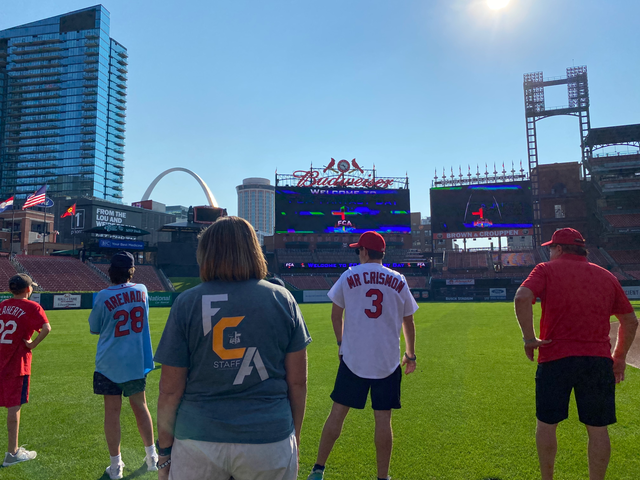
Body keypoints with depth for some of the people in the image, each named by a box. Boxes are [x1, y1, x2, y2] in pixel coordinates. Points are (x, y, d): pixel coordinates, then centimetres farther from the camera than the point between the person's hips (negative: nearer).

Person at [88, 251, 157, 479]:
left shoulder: (103, 297, -13)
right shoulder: (141, 290, -3)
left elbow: (94, 328, 1)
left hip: (110, 363, -3)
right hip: (136, 361, 3)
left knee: (112, 411, 7)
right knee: (140, 407, 16)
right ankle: (151, 456, 26)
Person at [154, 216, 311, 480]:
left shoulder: (186, 303, -7)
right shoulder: (283, 299, -4)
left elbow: (170, 389, -5)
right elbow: (297, 382, -1)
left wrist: (165, 449, 8)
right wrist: (294, 436, 12)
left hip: (199, 441, 0)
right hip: (269, 440, 1)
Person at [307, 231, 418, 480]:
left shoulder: (349, 276, -2)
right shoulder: (399, 281, 3)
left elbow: (335, 315, 4)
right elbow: (408, 322, 10)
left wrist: (341, 342, 17)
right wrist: (410, 355, 19)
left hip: (353, 358, -1)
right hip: (388, 362, 1)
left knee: (337, 413, 8)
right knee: (383, 419, 7)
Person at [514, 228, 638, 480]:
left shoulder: (547, 270, 1)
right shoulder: (606, 276, 13)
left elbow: (522, 298, -18)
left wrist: (529, 338, -10)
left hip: (554, 358, -3)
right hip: (598, 361, 3)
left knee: (547, 423, 12)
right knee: (597, 429, 11)